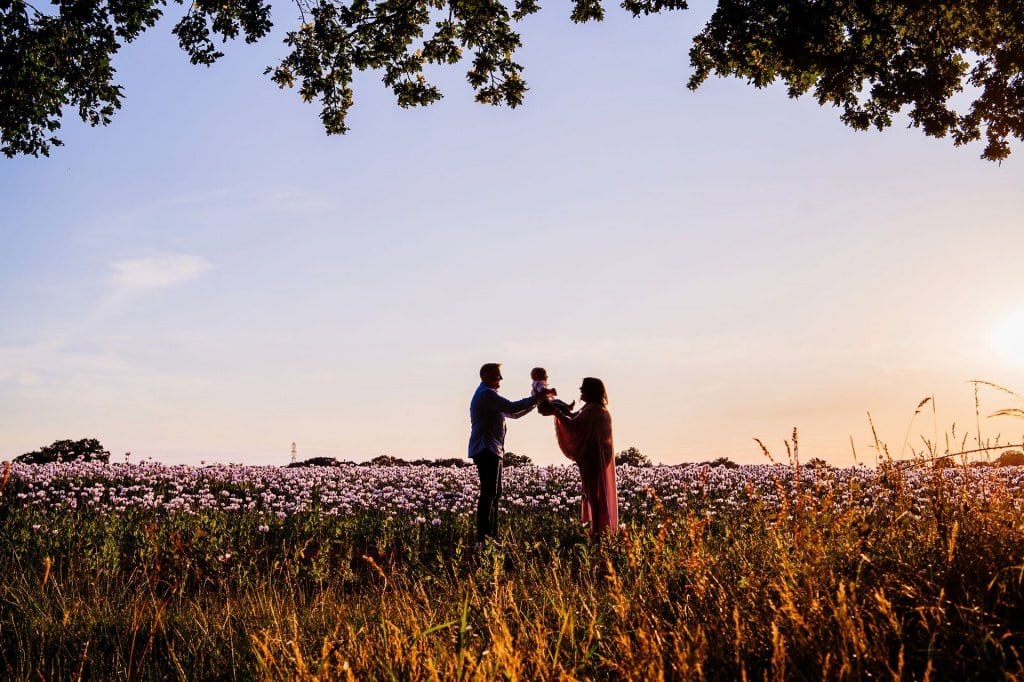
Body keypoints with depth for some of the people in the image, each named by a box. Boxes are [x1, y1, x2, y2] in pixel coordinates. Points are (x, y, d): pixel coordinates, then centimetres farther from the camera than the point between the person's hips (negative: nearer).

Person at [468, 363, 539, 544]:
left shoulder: (488, 394, 24)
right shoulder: (486, 394, -11)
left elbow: (513, 414, 25)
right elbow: (512, 408, -19)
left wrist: (535, 401, 15)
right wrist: (536, 398, -12)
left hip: (491, 451, 11)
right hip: (486, 450, -11)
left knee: (494, 493, 11)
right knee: (489, 493, -13)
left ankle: (491, 534, 14)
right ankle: (482, 536, -14)